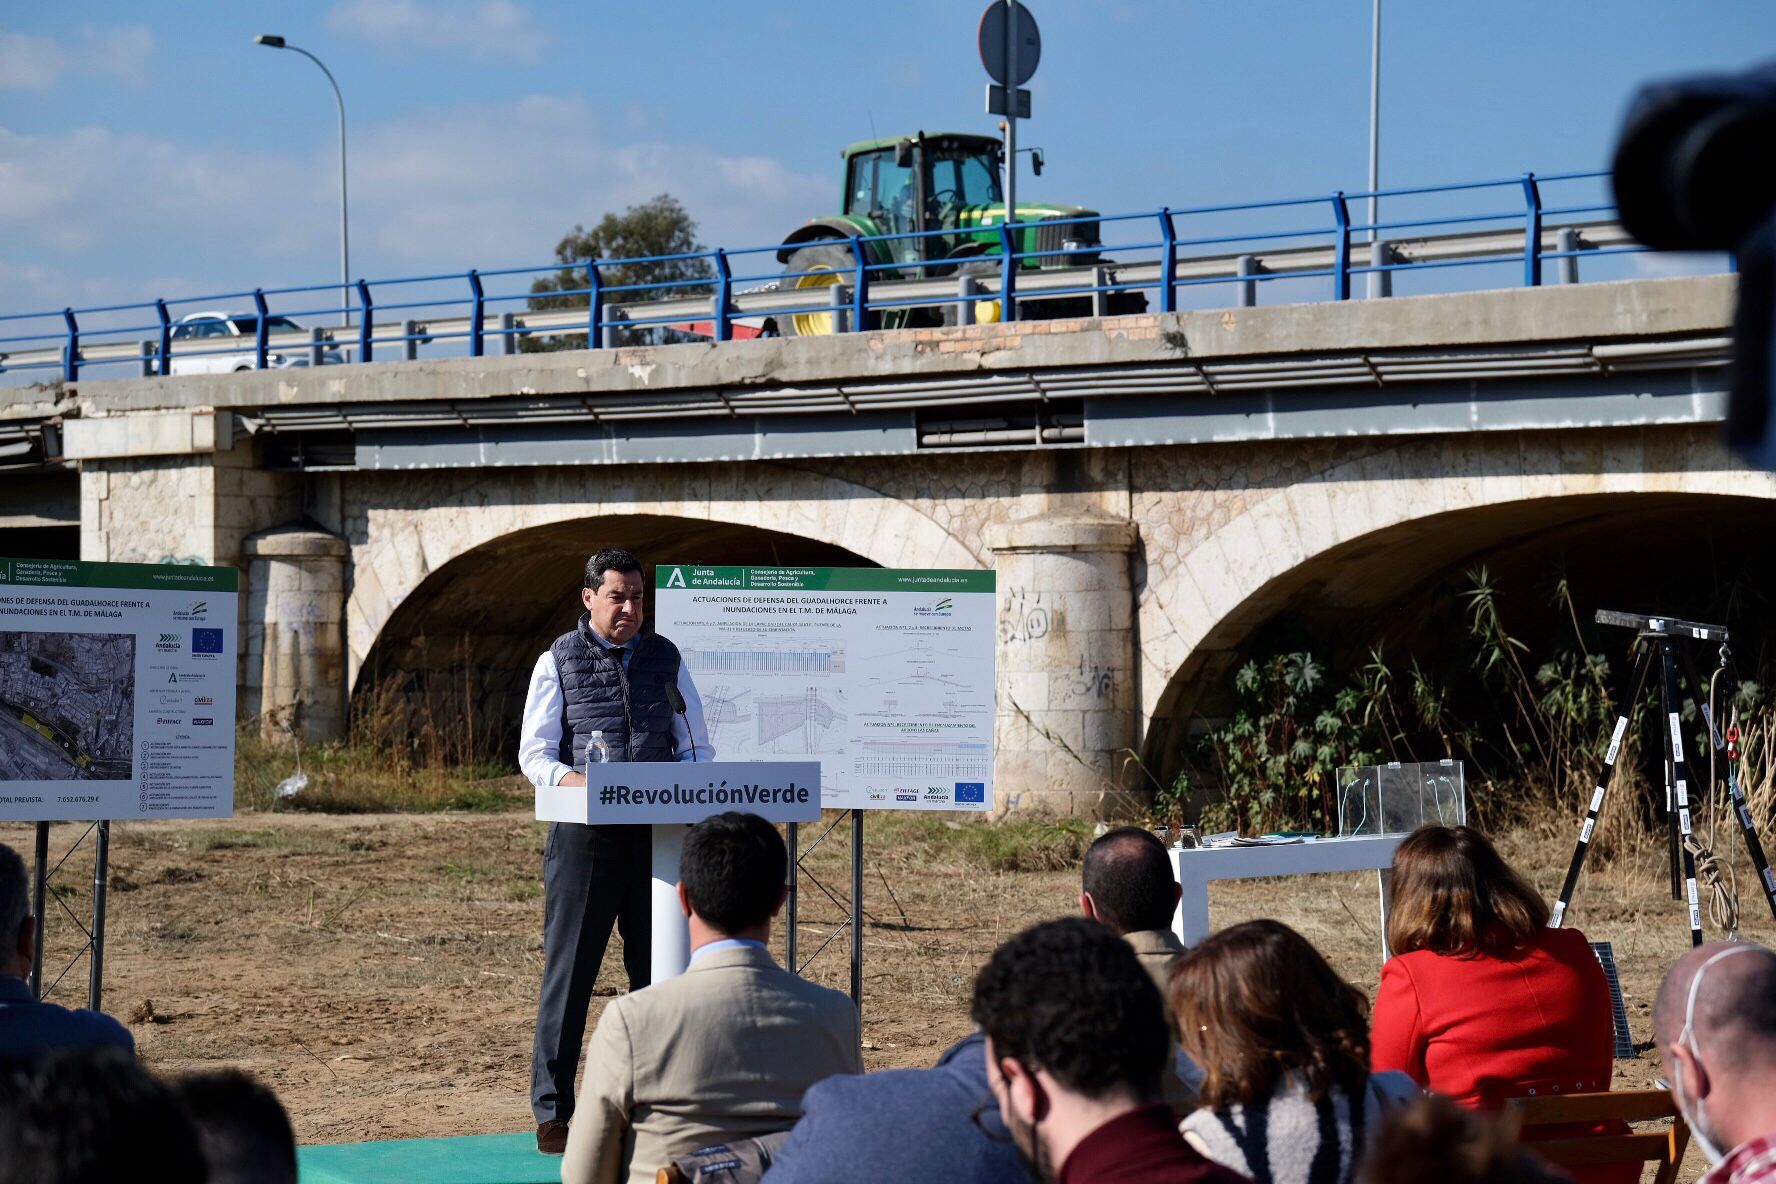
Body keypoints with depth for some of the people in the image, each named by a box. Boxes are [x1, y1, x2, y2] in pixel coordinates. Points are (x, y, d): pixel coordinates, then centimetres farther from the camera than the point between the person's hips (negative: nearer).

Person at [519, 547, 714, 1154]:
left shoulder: (665, 659, 12)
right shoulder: (558, 661, 4)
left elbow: (697, 745, 15)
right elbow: (534, 751, 1)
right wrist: (574, 780, -19)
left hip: (656, 831, 3)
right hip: (583, 832, -3)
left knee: (656, 969, 5)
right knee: (568, 970, -2)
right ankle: (552, 1112, 3)